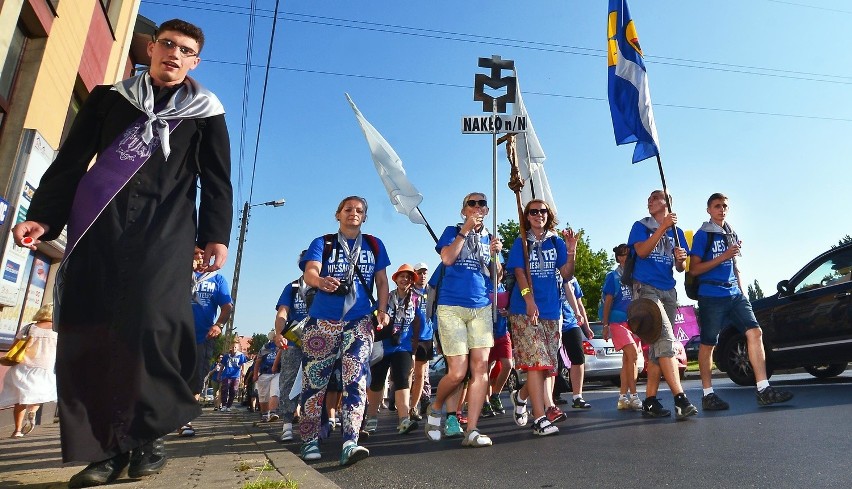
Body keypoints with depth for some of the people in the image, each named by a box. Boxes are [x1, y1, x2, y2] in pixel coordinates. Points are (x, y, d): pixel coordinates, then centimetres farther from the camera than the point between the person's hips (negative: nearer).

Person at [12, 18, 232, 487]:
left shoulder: (204, 111, 15)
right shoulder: (108, 98, 20)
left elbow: (216, 181, 7)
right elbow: (70, 163, 16)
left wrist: (215, 234, -8)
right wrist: (43, 216, 4)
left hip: (165, 227, -2)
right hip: (98, 225, 3)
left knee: (152, 321, -18)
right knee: (86, 329, -5)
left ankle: (145, 437, -4)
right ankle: (105, 447, 2)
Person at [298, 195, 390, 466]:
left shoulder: (374, 245, 13)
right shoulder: (322, 243, 6)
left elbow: (382, 281, 14)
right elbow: (310, 272, -11)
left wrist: (382, 310, -2)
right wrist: (320, 281, -34)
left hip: (359, 321, 1)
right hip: (322, 321, 0)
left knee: (356, 380, -12)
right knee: (315, 382, 6)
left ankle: (350, 443, -15)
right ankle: (310, 441, 21)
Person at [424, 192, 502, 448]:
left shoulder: (490, 237, 16)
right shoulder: (452, 231, 7)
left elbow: (495, 276, 15)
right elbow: (447, 258, -12)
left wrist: (495, 254, -3)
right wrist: (465, 230, -12)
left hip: (481, 307, 4)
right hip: (452, 306, -4)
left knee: (481, 367, -6)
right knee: (457, 372, -8)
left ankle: (471, 431, 0)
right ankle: (436, 409, 21)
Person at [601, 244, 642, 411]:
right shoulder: (613, 277, -1)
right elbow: (607, 302, -3)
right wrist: (605, 326, -6)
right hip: (618, 322, -6)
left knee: (628, 360, 6)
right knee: (633, 354, -19)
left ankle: (622, 398, 12)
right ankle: (633, 396, -13)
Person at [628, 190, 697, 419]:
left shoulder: (677, 232, 18)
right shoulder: (641, 226, 7)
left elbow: (680, 268, 14)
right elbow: (641, 251, -11)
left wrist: (681, 259, -9)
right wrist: (663, 227, -15)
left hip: (668, 291, 6)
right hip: (646, 287, -5)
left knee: (659, 343, 4)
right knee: (665, 338, -19)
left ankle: (650, 401, 9)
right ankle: (680, 399, -22)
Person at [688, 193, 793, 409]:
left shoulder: (732, 235, 18)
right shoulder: (702, 235, -2)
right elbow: (694, 270, -9)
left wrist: (742, 293, 18)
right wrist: (723, 256, -15)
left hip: (734, 294, 6)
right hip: (711, 296, -6)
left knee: (754, 332, -8)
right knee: (708, 344, -1)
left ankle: (763, 390, -3)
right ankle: (708, 395, 8)